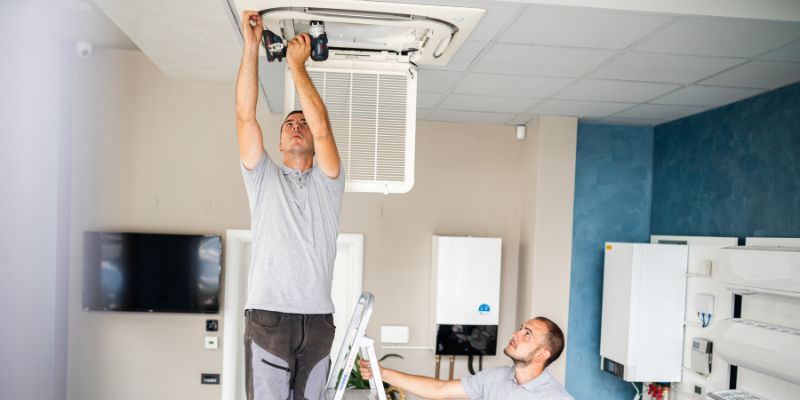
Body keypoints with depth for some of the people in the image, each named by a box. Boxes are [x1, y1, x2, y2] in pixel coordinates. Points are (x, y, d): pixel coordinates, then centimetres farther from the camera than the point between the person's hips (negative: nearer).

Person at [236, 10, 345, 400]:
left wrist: (297, 65, 0)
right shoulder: (263, 177, 13)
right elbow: (245, 116, 2)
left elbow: (323, 127, -4)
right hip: (268, 315, -1)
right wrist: (251, 46, -2)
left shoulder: (327, 182, 13)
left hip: (318, 318, 2)